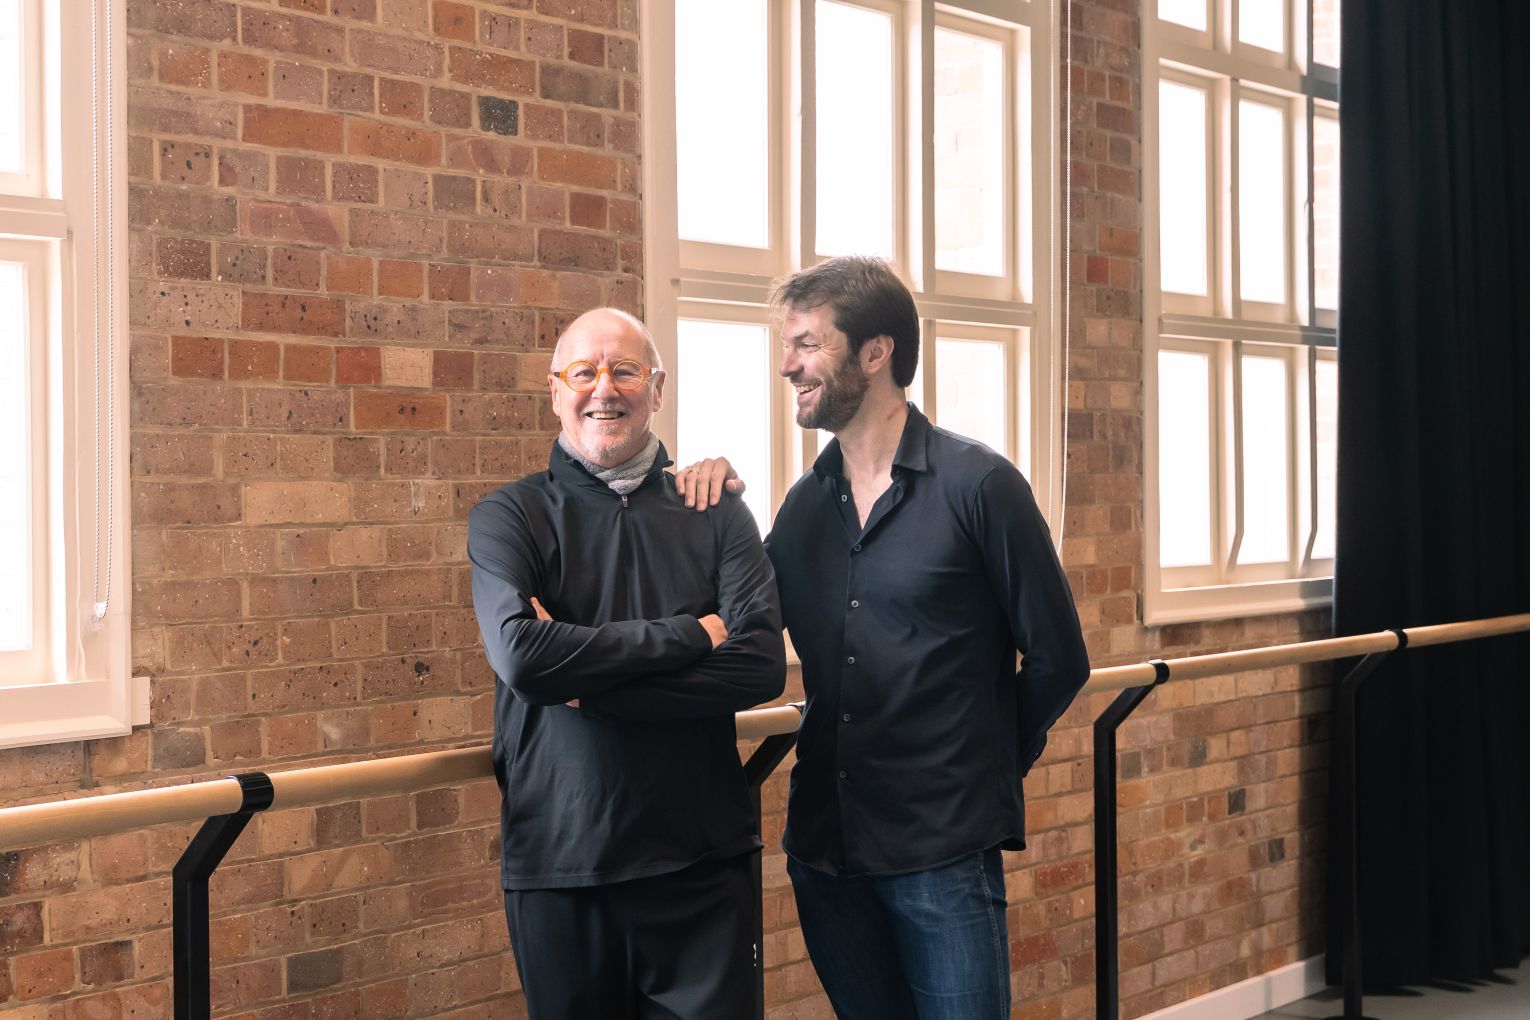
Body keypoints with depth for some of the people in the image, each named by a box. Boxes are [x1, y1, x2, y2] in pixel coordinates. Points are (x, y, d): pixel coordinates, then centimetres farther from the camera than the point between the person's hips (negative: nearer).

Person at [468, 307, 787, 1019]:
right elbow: (519, 653, -16)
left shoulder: (716, 515, 6)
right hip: (557, 865, -1)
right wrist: (687, 635, -13)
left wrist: (586, 680, -14)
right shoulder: (509, 518, 2)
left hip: (701, 860, 1)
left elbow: (761, 665, -8)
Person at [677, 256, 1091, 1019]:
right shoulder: (808, 501, 8)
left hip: (944, 851, -5)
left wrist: (987, 768, 6)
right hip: (826, 846, 5)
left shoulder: (976, 484, -8)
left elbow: (1057, 660, -3)